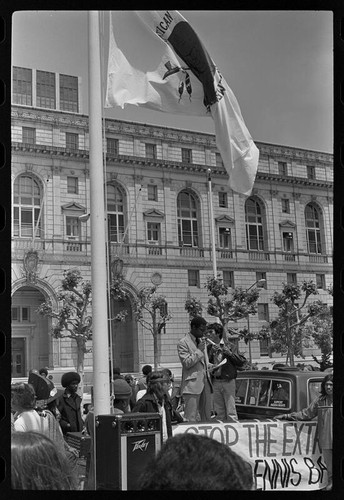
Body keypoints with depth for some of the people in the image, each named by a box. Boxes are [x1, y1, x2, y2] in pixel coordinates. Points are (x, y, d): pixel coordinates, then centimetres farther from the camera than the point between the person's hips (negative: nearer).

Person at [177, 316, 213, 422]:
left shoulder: (201, 341, 19)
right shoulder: (183, 343, -6)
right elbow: (187, 363, -14)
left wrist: (208, 367, 13)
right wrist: (199, 350, -13)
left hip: (205, 381, 8)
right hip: (192, 384, -8)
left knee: (207, 416, 8)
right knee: (191, 418, -9)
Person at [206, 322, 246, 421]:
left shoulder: (228, 345, -4)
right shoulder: (209, 347, 8)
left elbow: (242, 361, -9)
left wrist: (229, 353, -18)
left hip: (228, 381, -4)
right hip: (215, 382, 4)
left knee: (231, 412, -5)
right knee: (219, 413, 9)